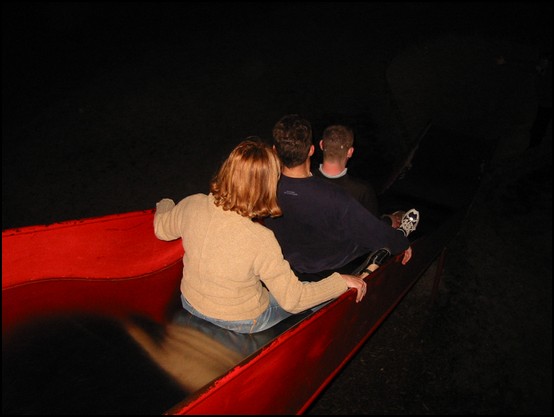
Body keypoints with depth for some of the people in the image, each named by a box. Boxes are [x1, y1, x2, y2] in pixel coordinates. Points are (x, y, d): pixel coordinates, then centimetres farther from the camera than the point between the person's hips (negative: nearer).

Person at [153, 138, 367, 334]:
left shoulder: (192, 206, -21)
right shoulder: (260, 240, -35)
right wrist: (342, 282, -13)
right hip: (240, 323, -5)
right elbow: (292, 300, -25)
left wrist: (165, 204, 23)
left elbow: (161, 229, 2)